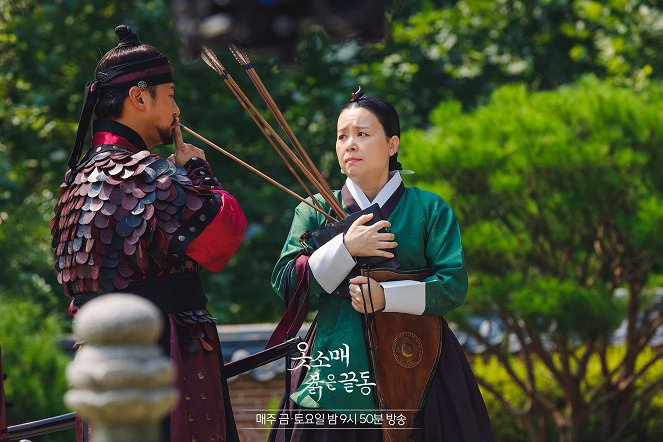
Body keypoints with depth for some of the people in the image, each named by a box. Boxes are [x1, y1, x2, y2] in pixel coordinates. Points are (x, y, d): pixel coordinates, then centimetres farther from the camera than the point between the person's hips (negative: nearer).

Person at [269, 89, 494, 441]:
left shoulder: (429, 210, 5)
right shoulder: (315, 212, 10)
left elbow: (453, 286, -4)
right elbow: (285, 284, -2)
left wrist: (387, 297, -17)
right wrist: (345, 248, -12)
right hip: (336, 363, 1)